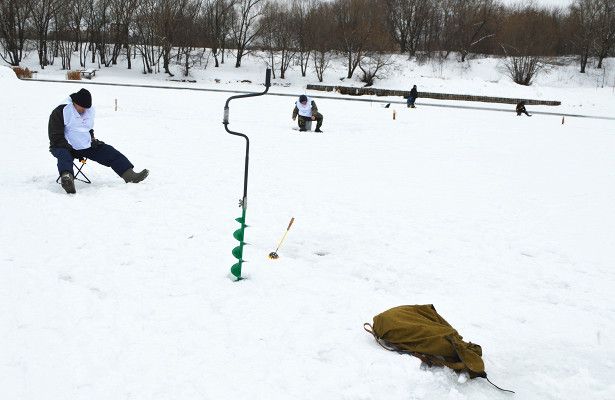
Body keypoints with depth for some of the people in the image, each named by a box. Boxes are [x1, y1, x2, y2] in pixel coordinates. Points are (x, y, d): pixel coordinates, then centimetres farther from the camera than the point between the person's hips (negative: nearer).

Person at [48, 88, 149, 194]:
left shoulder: (90, 111, 11)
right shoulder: (60, 112, -11)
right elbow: (56, 137, -13)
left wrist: (92, 140, 9)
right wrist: (70, 149, -21)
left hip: (86, 146, 6)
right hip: (65, 147, -6)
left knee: (110, 152, -8)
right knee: (64, 156, -40)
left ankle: (130, 175, -16)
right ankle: (67, 178, -70)